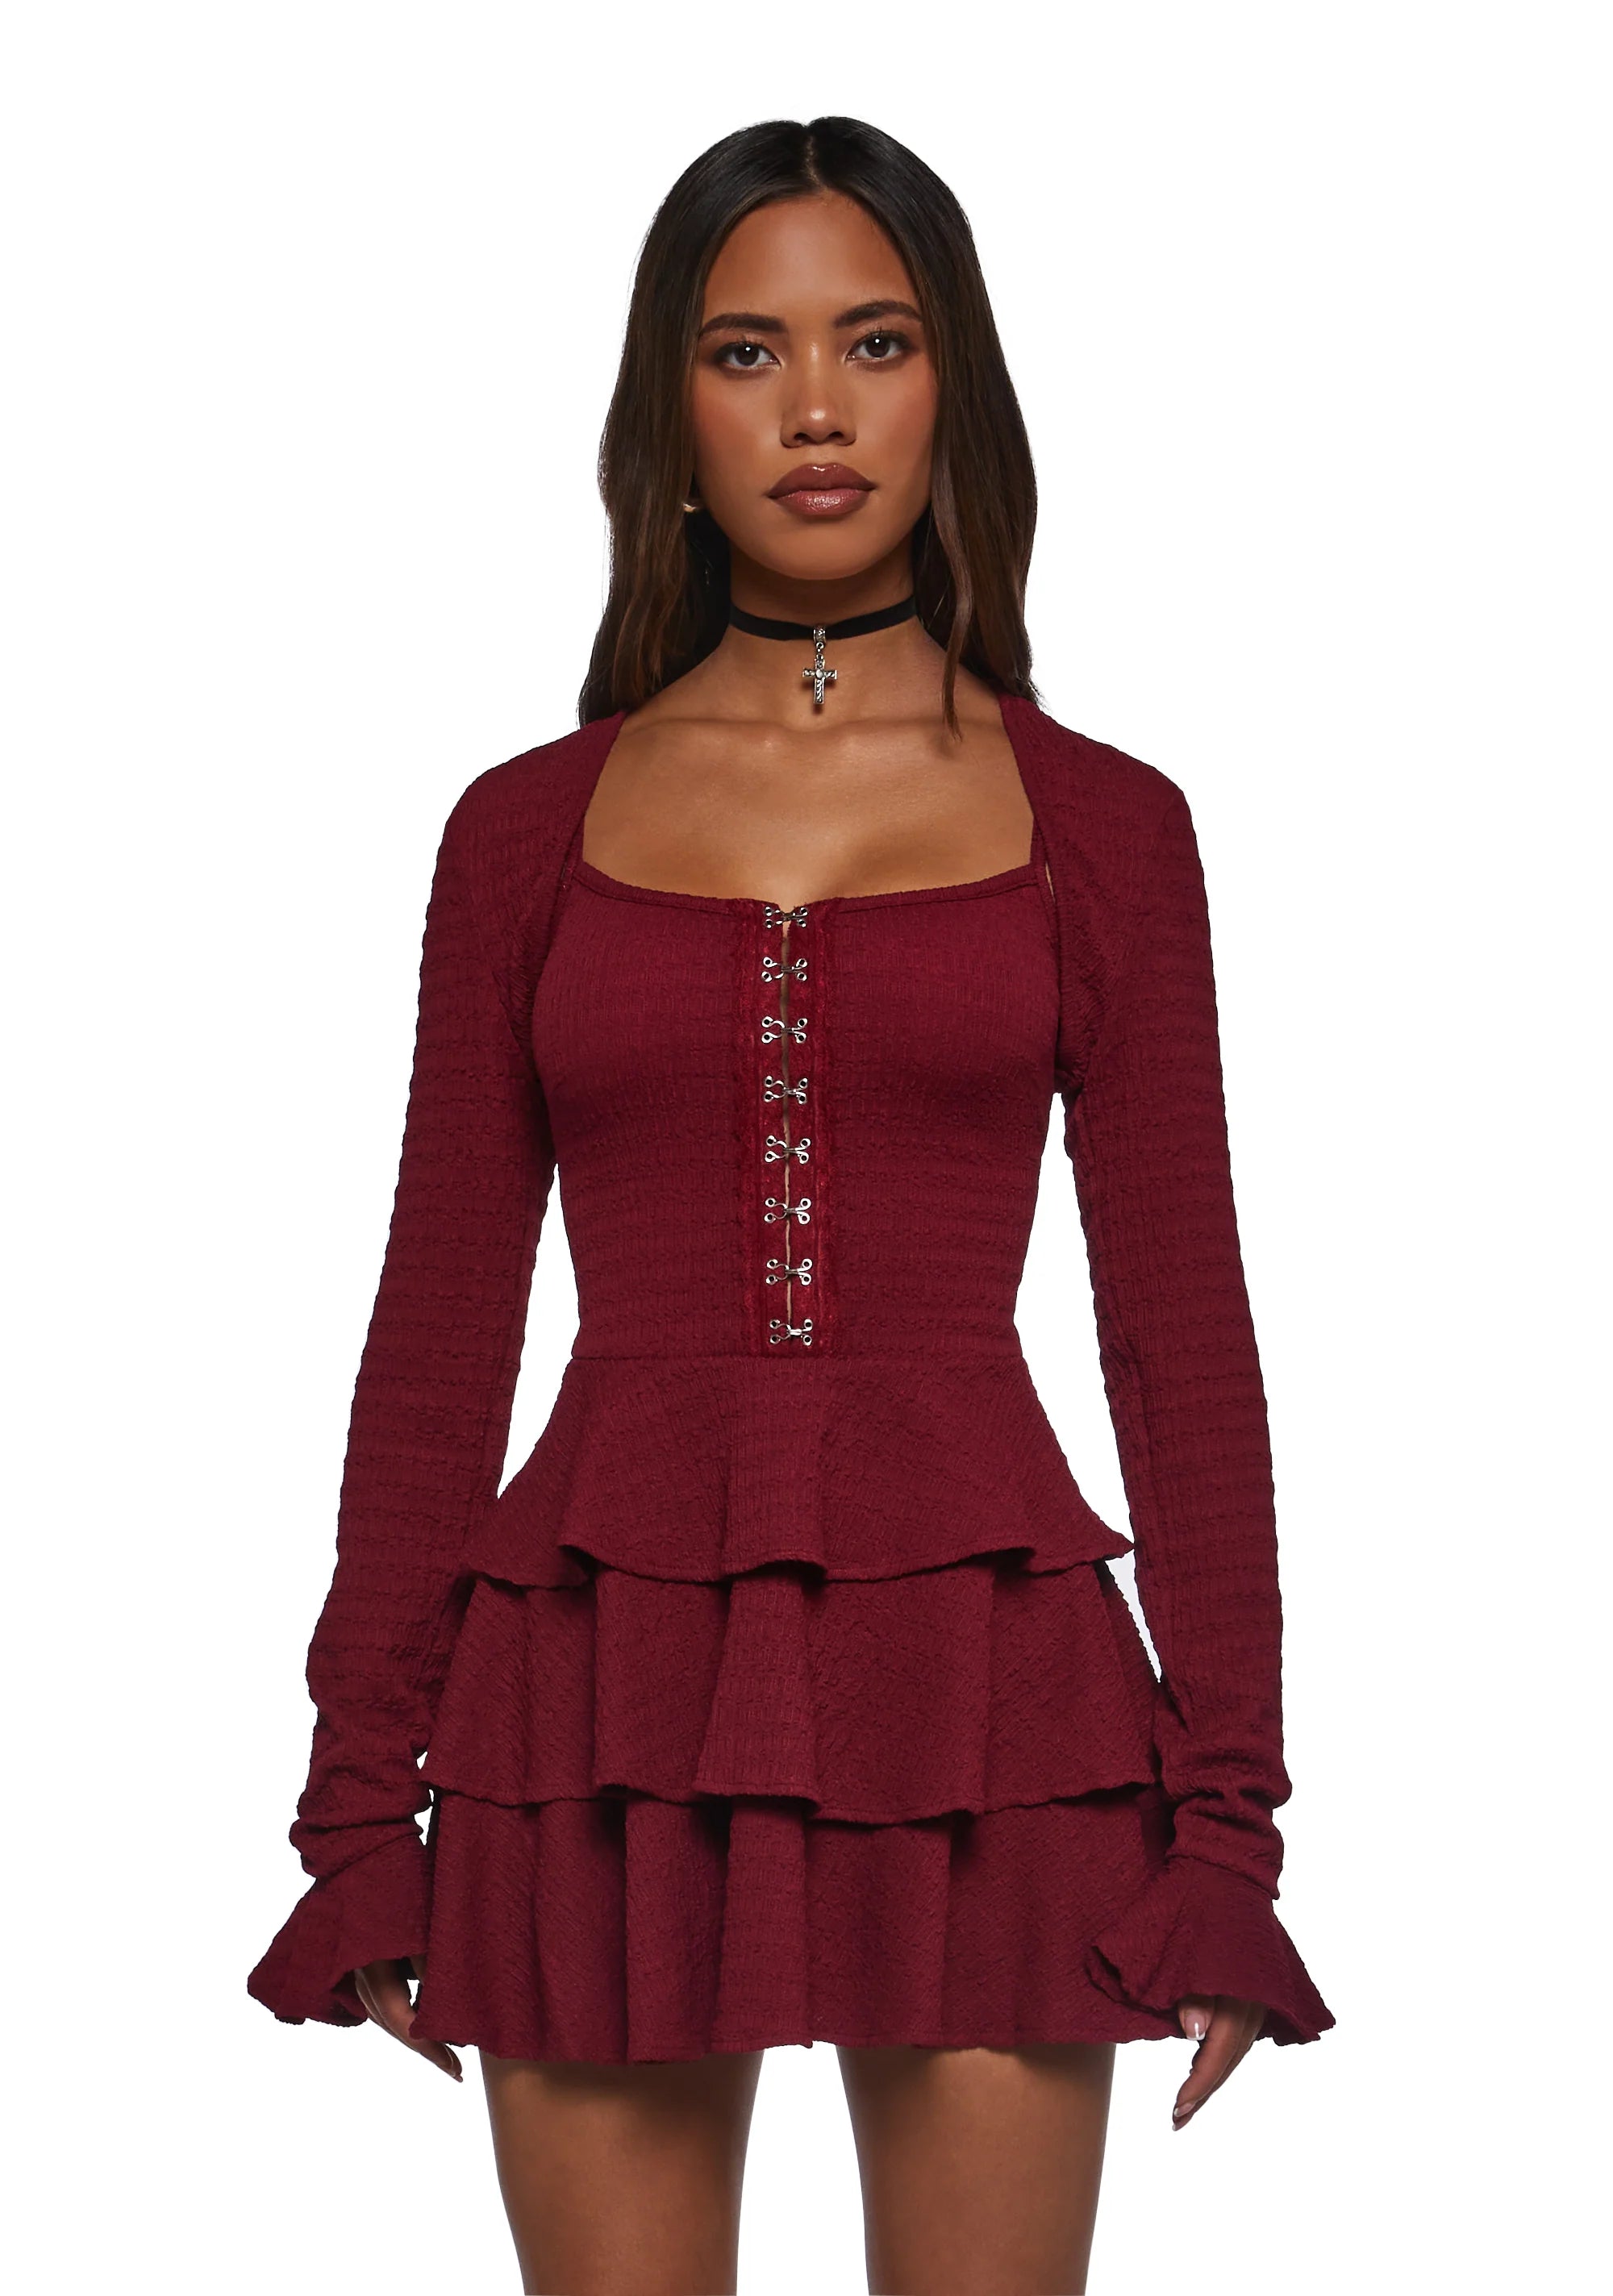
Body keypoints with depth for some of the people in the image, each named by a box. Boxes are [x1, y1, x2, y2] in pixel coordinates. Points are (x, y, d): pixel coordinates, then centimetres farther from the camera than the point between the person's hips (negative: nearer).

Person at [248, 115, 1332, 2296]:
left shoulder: (1102, 826, 6)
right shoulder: (531, 830, 7)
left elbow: (1183, 1338, 4)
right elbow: (442, 1325, 7)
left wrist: (1225, 1822, -1)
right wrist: (364, 1806, 4)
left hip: (978, 1683, -1)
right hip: (611, 1685, 1)